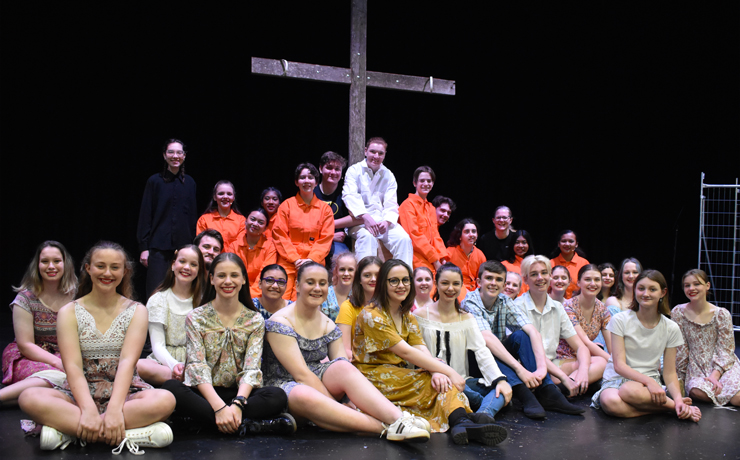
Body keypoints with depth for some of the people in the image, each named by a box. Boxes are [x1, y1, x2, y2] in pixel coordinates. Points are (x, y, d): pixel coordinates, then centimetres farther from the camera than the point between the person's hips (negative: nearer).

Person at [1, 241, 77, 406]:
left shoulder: (74, 295, 6)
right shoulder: (26, 299, -3)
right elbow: (25, 345, -7)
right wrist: (58, 362, -19)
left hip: (65, 357, 4)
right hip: (30, 358, -3)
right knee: (57, 377, -38)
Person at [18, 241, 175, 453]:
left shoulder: (136, 311, 5)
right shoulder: (69, 312, 5)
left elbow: (127, 361, -10)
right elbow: (73, 366, -9)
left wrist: (114, 409, -27)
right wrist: (88, 410, -27)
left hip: (125, 393, 0)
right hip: (81, 394, 0)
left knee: (165, 400, -33)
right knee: (30, 398, -30)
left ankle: (66, 428, -30)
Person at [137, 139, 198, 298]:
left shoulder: (189, 183, 10)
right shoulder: (155, 181, 2)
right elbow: (145, 215, 1)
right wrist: (144, 247, -5)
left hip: (184, 245, 3)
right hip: (159, 246, -2)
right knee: (156, 291, -5)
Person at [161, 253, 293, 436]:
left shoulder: (255, 320, 7)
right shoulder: (195, 318, 4)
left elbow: (251, 368, -4)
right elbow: (197, 366, -9)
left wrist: (238, 404, -25)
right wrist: (219, 406, -25)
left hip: (238, 392, 0)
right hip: (204, 392, 0)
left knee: (277, 396, -28)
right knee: (171, 388, -34)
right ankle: (245, 424, -34)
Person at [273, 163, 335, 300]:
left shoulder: (325, 208, 10)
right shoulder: (287, 205, 8)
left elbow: (326, 239, 6)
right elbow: (280, 235, 3)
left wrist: (311, 259, -8)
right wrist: (295, 259, -7)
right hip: (288, 263, 0)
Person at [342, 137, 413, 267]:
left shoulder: (388, 176, 16)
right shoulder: (354, 171, 6)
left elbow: (391, 203, 5)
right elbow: (350, 196, -10)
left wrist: (387, 221, -18)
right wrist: (365, 217, -27)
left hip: (383, 221, 3)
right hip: (359, 221, -3)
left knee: (404, 239, -22)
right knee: (368, 236, -35)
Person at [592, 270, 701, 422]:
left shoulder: (671, 329, 3)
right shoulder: (620, 320, -4)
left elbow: (670, 372, 3)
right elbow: (619, 365, -10)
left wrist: (678, 399, -17)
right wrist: (649, 381, -25)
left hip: (650, 380, 0)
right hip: (617, 379, 0)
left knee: (630, 390, -39)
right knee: (611, 403, -38)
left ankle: (680, 407, -18)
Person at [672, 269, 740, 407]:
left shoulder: (722, 314, -5)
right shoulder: (678, 313, -4)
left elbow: (725, 350, -5)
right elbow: (680, 349, 0)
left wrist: (715, 374, -17)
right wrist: (679, 377, -1)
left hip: (723, 364, 0)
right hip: (695, 368, 0)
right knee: (698, 392, -31)